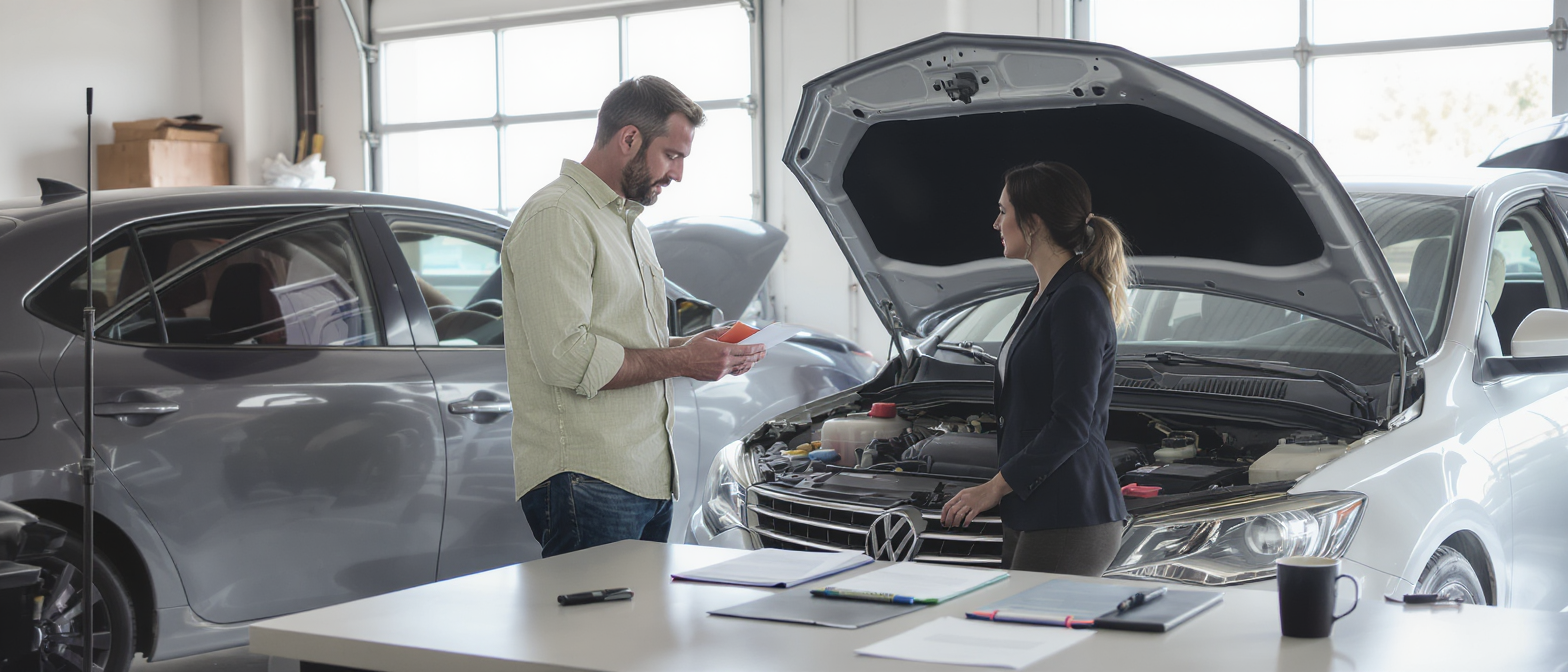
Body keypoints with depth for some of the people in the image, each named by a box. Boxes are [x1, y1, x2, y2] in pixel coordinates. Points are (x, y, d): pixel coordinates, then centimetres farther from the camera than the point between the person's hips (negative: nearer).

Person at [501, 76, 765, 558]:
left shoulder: (629, 223, 23)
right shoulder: (555, 218, -10)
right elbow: (567, 358, -19)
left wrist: (703, 347, 10)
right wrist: (680, 361, -13)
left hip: (648, 478, 9)